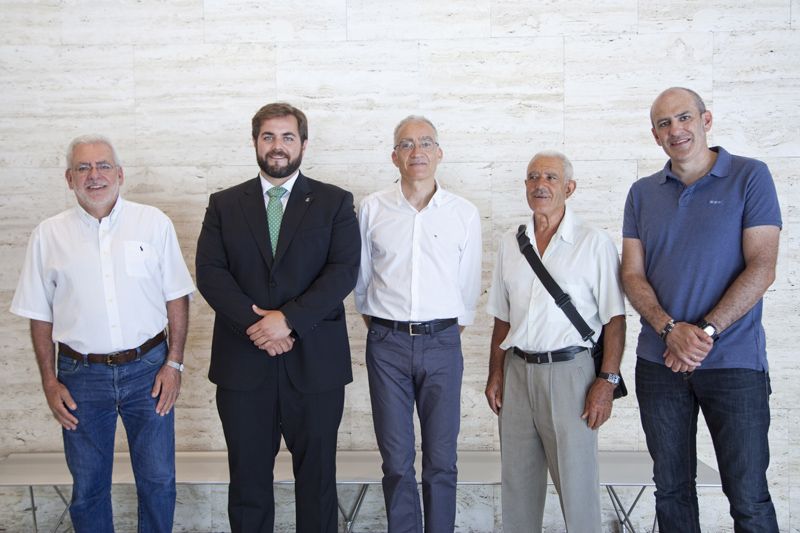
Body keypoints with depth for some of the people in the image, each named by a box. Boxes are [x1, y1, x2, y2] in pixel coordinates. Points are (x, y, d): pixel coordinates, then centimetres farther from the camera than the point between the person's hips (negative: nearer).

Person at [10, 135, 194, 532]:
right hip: (81, 376, 1)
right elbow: (40, 316, 5)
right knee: (87, 488, 13)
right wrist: (50, 382, 2)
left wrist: (174, 363, -4)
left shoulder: (154, 223, -1)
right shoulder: (48, 236, 1)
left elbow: (177, 298, 2)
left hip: (147, 368, 0)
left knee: (158, 480, 8)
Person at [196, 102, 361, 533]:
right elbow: (209, 272, -1)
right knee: (247, 477, 10)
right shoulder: (224, 205, 10)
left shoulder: (335, 202, 5)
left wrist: (289, 319, -17)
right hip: (243, 362, 1)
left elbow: (344, 270, -7)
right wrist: (254, 323, -15)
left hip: (314, 360, -1)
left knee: (317, 476, 9)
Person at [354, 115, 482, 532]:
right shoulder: (372, 209, 3)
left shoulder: (464, 214, 3)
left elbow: (469, 284, 11)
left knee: (441, 461, 4)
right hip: (387, 344, 0)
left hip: (442, 344, 0)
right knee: (396, 461, 6)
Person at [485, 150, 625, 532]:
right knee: (517, 481, 11)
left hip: (568, 369, -4)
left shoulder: (594, 243, -3)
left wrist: (607, 381, -11)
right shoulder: (509, 243, 11)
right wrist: (496, 374, 10)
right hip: (517, 370, 5)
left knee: (576, 482, -1)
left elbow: (614, 318, -6)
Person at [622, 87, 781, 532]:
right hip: (659, 362, 4)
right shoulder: (643, 193, 10)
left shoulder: (750, 177, -1)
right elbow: (633, 274, 4)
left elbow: (762, 269, -8)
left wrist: (705, 332, -16)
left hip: (734, 361, -3)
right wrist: (670, 329, -13)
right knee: (671, 489, 12)